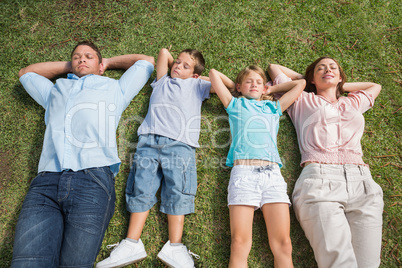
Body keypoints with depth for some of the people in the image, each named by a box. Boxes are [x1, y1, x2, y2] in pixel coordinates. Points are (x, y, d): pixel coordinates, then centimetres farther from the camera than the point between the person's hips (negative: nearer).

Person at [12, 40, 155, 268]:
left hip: (93, 177, -2)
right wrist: (68, 66, 48)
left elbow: (146, 61, 42)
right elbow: (26, 73, 55)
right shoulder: (55, 91, 36)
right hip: (46, 181, 3)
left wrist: (107, 62, 47)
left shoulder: (114, 89, 29)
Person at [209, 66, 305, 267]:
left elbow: (300, 83, 35)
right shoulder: (235, 105, 22)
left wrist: (270, 90, 38)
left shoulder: (273, 107, 28)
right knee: (239, 243, -14)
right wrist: (234, 87, 34)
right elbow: (213, 74, 22)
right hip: (243, 172, -2)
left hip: (272, 173, 3)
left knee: (283, 244, -9)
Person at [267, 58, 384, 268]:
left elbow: (375, 86, 54)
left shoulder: (353, 103, 32)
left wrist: (341, 85, 42)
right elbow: (274, 68, 33)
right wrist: (305, 80, 38)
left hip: (362, 182, 4)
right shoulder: (303, 101, 23)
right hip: (319, 180, -4)